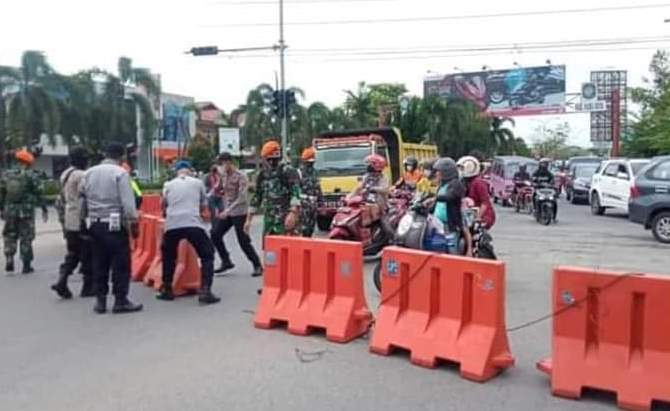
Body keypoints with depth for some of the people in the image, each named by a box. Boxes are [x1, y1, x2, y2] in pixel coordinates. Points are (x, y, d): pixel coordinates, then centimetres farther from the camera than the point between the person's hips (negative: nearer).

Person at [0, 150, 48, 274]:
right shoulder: (32, 176, -7)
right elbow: (39, 194, -8)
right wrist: (44, 209, -1)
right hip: (26, 212, -3)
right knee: (26, 238, 4)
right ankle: (26, 266, 8)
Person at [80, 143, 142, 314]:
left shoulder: (89, 173, 9)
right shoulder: (120, 173, -8)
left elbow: (82, 198, 9)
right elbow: (128, 203, -14)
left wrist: (85, 218, 16)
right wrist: (134, 223, -8)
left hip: (95, 224, 6)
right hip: (115, 224, -6)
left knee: (99, 263, 12)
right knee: (121, 263, 1)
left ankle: (100, 301, 16)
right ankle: (120, 301, 2)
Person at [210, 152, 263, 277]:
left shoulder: (241, 176, -13)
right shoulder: (223, 176, 8)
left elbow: (242, 198, -20)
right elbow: (219, 191, 16)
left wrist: (228, 210, -26)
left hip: (239, 213, -7)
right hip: (226, 213, 7)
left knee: (244, 241, -5)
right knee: (215, 234, 1)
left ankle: (257, 266, 7)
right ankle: (226, 262, 14)